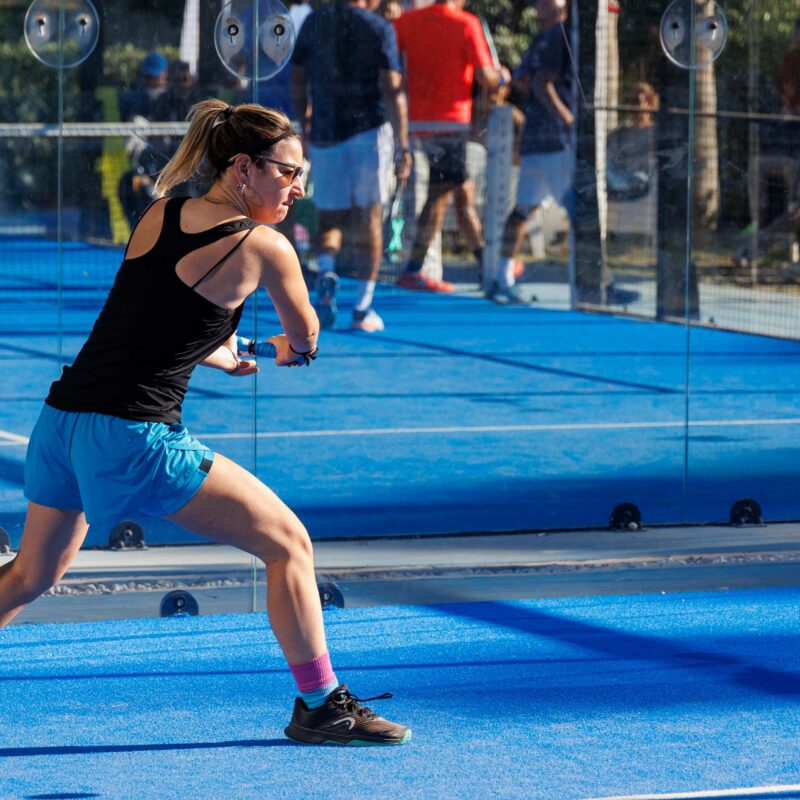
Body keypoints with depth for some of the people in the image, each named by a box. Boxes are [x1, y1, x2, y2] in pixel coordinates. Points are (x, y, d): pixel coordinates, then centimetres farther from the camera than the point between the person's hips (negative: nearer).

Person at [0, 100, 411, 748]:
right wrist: (287, 350, 36)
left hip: (61, 418, 7)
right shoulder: (265, 248, -6)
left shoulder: (156, 217, 11)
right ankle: (320, 707, 8)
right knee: (289, 544, 4)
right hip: (134, 436, -7)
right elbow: (307, 341, 13)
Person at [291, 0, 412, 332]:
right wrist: (403, 147, -10)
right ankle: (363, 307, 6)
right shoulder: (379, 28, -6)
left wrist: (307, 124, 24)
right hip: (370, 130, -2)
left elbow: (297, 83, 9)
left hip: (324, 134, 2)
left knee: (329, 218, 11)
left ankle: (325, 272, -19)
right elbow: (392, 91, -12)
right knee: (370, 217, 7)